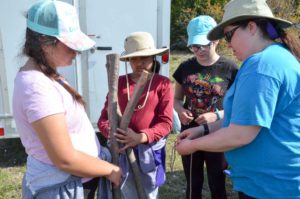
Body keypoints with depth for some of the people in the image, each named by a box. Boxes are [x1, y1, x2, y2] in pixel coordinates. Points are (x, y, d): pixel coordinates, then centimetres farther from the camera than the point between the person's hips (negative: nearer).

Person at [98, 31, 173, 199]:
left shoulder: (163, 84, -6)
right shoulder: (119, 83, 2)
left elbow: (166, 123, -10)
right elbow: (104, 116, 0)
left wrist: (141, 137, -25)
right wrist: (112, 132, -21)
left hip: (150, 150, -1)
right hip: (123, 150, 2)